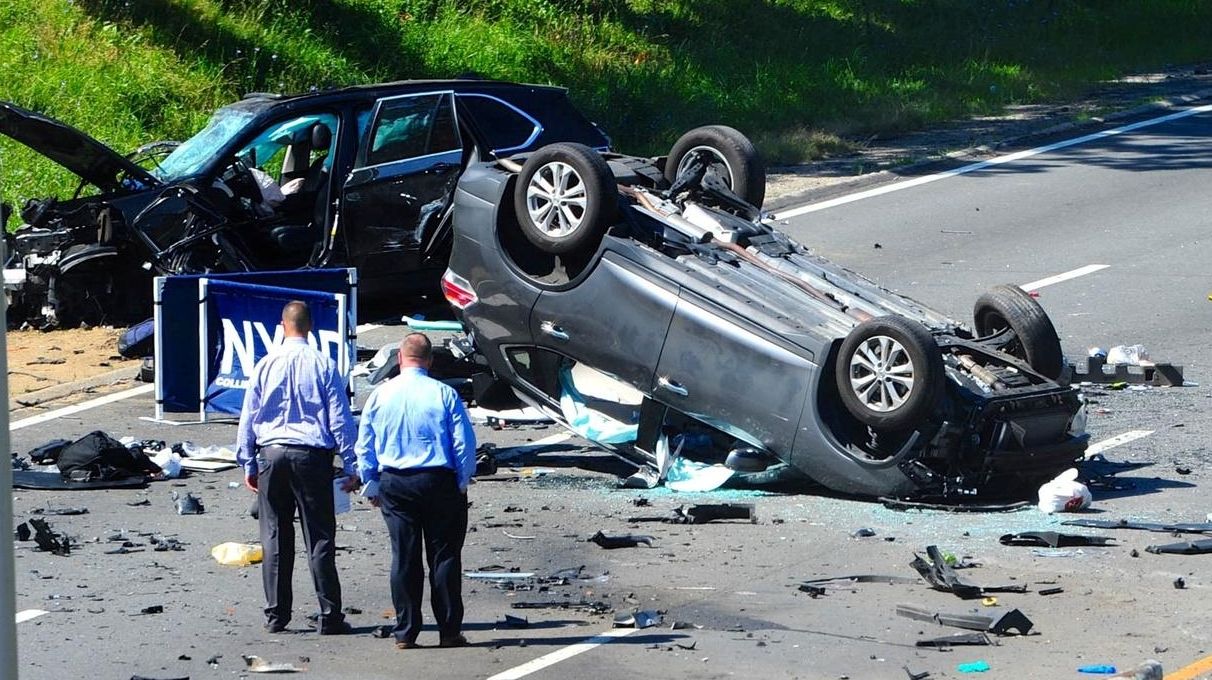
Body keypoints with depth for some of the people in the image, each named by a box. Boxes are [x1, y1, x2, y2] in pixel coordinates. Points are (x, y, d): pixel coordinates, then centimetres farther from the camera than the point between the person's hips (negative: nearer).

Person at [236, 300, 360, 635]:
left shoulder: (265, 365, 2)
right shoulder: (322, 365, -3)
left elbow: (248, 417, 7)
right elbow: (340, 419, -2)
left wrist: (249, 464, 15)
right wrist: (351, 466, 2)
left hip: (271, 455, 2)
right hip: (312, 455, -2)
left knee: (275, 539, 9)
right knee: (320, 538, 1)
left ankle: (276, 616, 10)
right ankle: (329, 617, 0)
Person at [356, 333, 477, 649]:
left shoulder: (380, 395, 1)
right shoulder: (444, 394, -7)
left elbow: (365, 446, 7)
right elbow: (465, 443, -5)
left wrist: (371, 486, 16)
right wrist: (462, 481, 7)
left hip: (395, 486, 2)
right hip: (439, 481, -2)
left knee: (403, 557, 5)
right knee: (444, 556, 4)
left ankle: (405, 632, 6)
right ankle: (449, 630, 4)